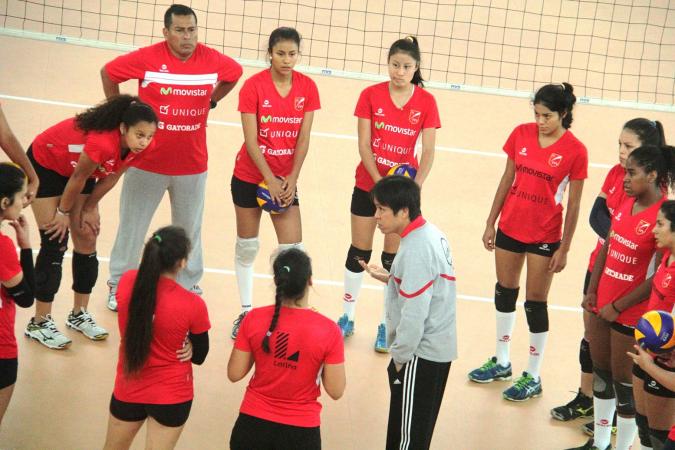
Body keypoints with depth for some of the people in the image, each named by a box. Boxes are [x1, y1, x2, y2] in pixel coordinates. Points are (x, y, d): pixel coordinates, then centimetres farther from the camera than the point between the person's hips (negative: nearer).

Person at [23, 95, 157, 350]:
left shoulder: (142, 149, -21)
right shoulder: (103, 143, -42)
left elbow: (111, 177, -5)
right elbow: (77, 179, -25)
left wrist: (89, 209, 0)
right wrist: (63, 213, -11)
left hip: (78, 166, 7)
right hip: (45, 164, -7)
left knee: (87, 243, 6)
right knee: (55, 244, -7)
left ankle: (79, 314, 21)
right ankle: (39, 323, 2)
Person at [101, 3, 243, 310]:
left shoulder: (212, 60, -8)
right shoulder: (147, 58, -16)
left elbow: (235, 74, 15)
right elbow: (107, 73, -1)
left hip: (192, 165, 2)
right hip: (147, 162, -2)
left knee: (189, 228, 16)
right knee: (132, 225, 10)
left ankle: (189, 285, 33)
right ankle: (118, 284, 26)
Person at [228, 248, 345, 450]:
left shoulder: (254, 319, -10)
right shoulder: (328, 330, -15)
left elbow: (234, 374, -3)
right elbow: (336, 391, -10)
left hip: (253, 423, 2)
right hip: (300, 430, -2)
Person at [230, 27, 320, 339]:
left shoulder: (307, 88, -4)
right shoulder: (253, 86, -13)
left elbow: (303, 139, -2)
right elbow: (251, 140, -13)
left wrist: (292, 179, -10)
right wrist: (270, 179, -17)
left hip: (286, 179, 2)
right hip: (250, 176, -2)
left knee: (293, 249, -5)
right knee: (247, 246, 9)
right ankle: (245, 311, 23)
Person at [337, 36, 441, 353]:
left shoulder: (426, 102, -7)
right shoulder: (371, 95, -7)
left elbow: (428, 152, -8)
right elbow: (364, 145, -8)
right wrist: (379, 181, -19)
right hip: (367, 183, 0)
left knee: (393, 258, 6)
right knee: (359, 252, 10)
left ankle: (386, 325, 18)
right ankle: (347, 317, 25)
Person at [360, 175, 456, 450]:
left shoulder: (416, 250, -24)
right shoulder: (430, 233, 6)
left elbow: (414, 315, -25)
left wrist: (399, 358, -14)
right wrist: (390, 278, 3)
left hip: (421, 355, -10)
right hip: (437, 348, 10)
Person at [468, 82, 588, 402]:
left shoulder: (575, 151, -14)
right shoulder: (521, 134, -3)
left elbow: (573, 204, -9)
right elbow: (507, 180, 6)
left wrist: (564, 248, -9)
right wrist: (491, 223, 8)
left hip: (544, 236, -5)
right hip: (510, 228, 5)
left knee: (535, 303, 3)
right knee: (504, 292, 16)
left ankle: (533, 377, 16)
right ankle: (502, 362, 34)